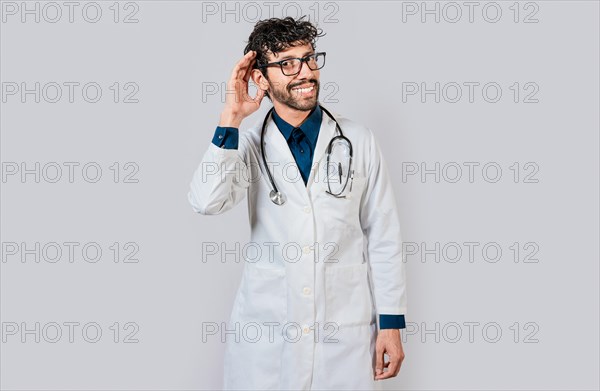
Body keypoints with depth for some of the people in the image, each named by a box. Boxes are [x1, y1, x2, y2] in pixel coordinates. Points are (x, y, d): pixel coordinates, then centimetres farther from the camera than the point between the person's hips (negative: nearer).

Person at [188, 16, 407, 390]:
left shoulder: (359, 141, 0)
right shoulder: (250, 145, 1)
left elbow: (384, 236, 2)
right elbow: (207, 202, -16)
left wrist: (391, 322, 0)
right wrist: (231, 119, -16)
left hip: (346, 331, 0)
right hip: (264, 331, 0)